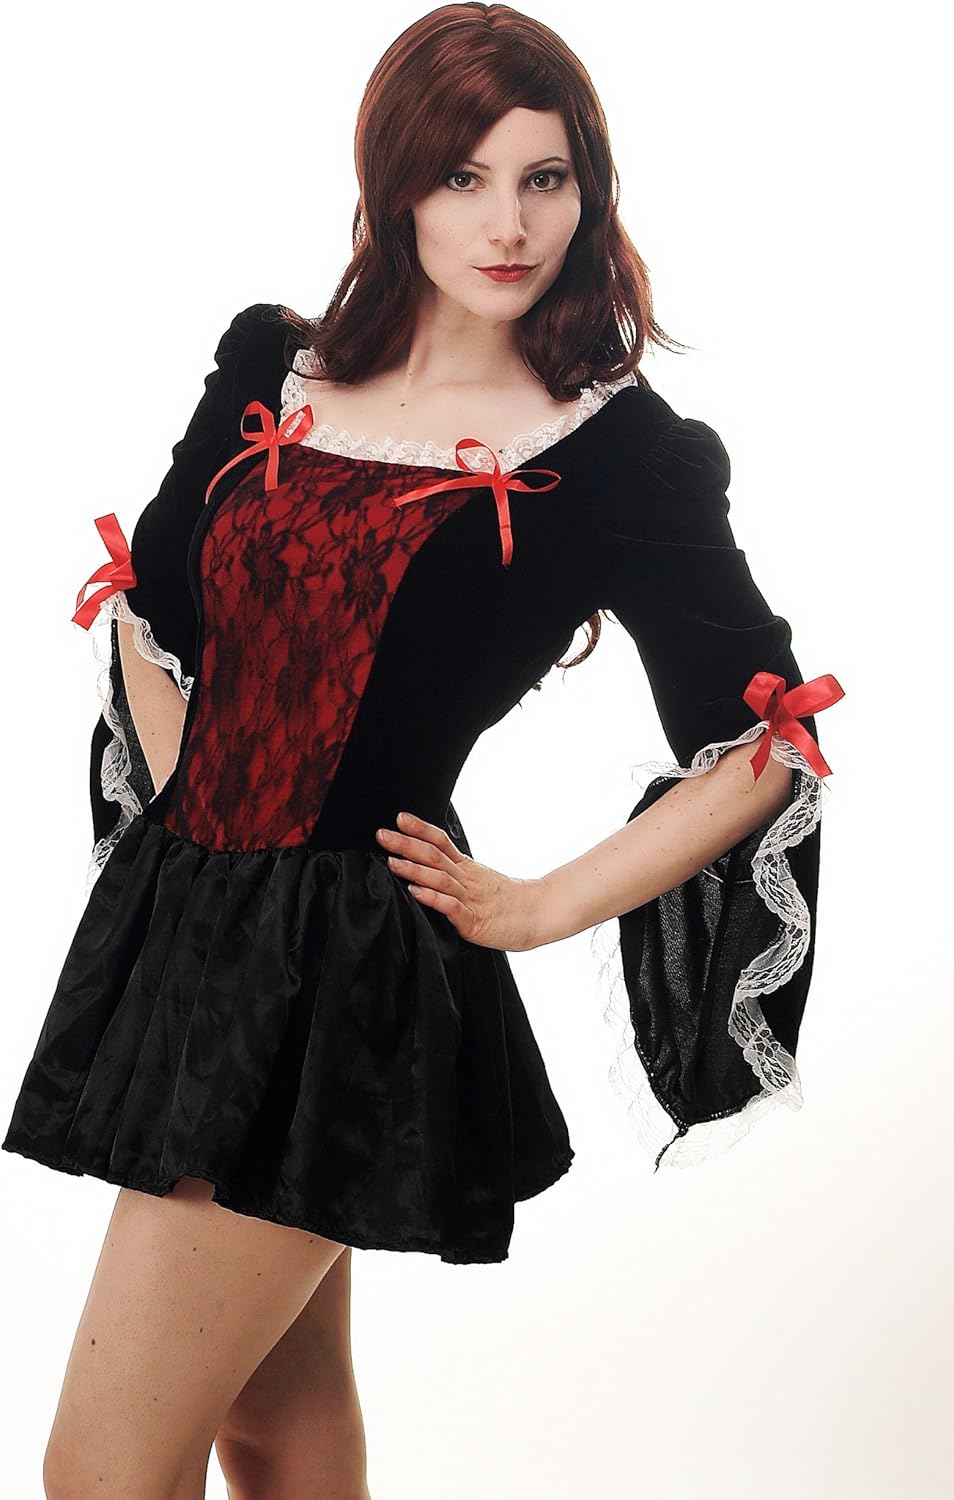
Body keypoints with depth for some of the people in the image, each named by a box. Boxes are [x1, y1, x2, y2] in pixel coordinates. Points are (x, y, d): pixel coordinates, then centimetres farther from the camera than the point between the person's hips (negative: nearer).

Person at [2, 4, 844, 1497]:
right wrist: (203, 818, 8)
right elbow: (149, 609, 18)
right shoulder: (272, 369, 6)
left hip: (347, 966, -6)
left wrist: (535, 910, -6)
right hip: (183, 915, 6)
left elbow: (769, 744, -5)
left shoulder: (622, 454, -8)